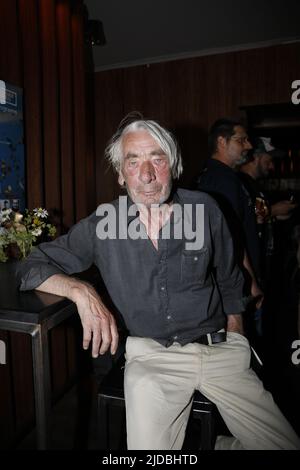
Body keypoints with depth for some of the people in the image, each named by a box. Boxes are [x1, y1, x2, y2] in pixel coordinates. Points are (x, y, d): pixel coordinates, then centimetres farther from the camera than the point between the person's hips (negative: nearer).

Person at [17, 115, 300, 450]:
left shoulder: (205, 210, -1)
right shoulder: (102, 225, -5)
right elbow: (32, 268, 0)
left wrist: (233, 339, 7)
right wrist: (82, 292, -18)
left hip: (219, 349, 2)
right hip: (151, 357, -1)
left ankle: (227, 444, 24)